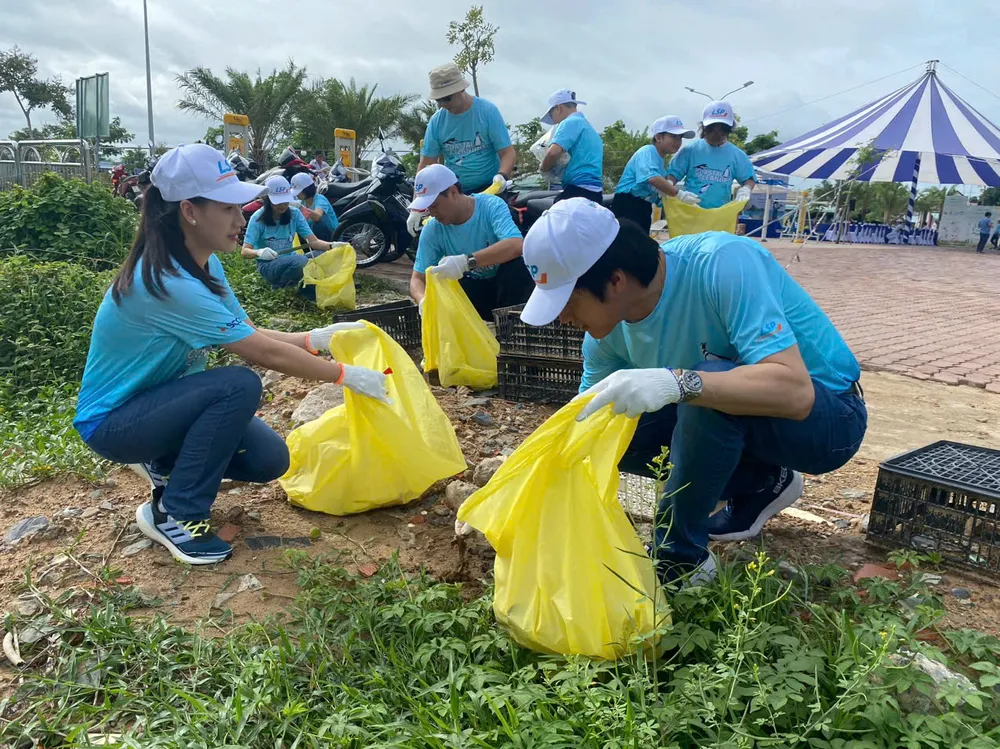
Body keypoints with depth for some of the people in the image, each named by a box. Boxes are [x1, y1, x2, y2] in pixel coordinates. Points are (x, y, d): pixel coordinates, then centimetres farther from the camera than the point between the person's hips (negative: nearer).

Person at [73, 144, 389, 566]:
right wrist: (346, 376, -22)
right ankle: (173, 515, -14)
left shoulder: (203, 263, -2)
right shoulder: (167, 281, -31)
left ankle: (166, 464, 20)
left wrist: (317, 338, -13)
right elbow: (264, 354, -28)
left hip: (157, 403, 8)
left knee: (270, 460, -6)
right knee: (240, 386, -30)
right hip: (111, 421, -8)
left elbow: (253, 336, -1)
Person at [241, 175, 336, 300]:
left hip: (290, 261, 4)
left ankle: (308, 289, -1)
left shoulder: (295, 214, -2)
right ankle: (278, 289, -9)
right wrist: (259, 252, -39)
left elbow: (313, 241, -9)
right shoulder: (258, 218, -12)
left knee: (324, 255, -22)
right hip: (268, 265, -4)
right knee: (300, 261, -35)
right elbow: (245, 251, -15)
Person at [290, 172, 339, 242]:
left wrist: (300, 207, -57)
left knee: (317, 224, -31)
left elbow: (317, 216, -44)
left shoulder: (320, 199, -21)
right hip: (316, 236, 7)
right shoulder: (302, 202, 2)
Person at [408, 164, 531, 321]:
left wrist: (467, 261, -51)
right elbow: (418, 278, -9)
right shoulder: (432, 230, -11)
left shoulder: (492, 205, -22)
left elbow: (516, 245, -40)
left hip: (507, 283, -3)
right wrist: (423, 300, -34)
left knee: (517, 265, -36)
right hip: (473, 287, 3)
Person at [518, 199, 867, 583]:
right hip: (733, 423, 7)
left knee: (707, 387, -35)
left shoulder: (722, 263, -31)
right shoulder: (609, 331, -10)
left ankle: (679, 557, -14)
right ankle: (759, 485, 7)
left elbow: (795, 390, -39)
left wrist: (678, 382, -52)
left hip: (828, 415, -6)